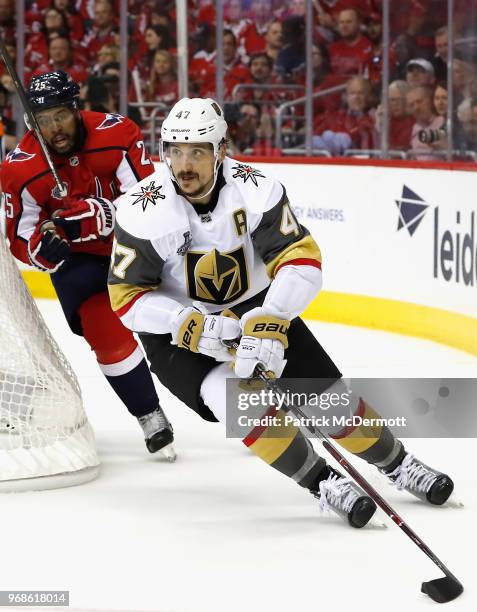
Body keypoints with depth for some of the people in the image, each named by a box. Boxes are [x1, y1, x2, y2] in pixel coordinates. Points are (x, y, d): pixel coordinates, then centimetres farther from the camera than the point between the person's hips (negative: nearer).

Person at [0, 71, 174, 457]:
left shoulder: (116, 133, -23)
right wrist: (46, 247, -37)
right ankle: (150, 417, -5)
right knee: (105, 330, -17)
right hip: (77, 257, 0)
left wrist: (85, 219, -38)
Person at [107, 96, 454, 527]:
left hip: (255, 309, 2)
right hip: (178, 330, -2)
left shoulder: (255, 189, -20)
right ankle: (323, 481, -14)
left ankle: (397, 463, 22)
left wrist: (267, 325, -37)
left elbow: (302, 259, -22)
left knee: (328, 394, -3)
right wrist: (198, 329, -31)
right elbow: (127, 297, -18)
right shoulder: (143, 211, -22)